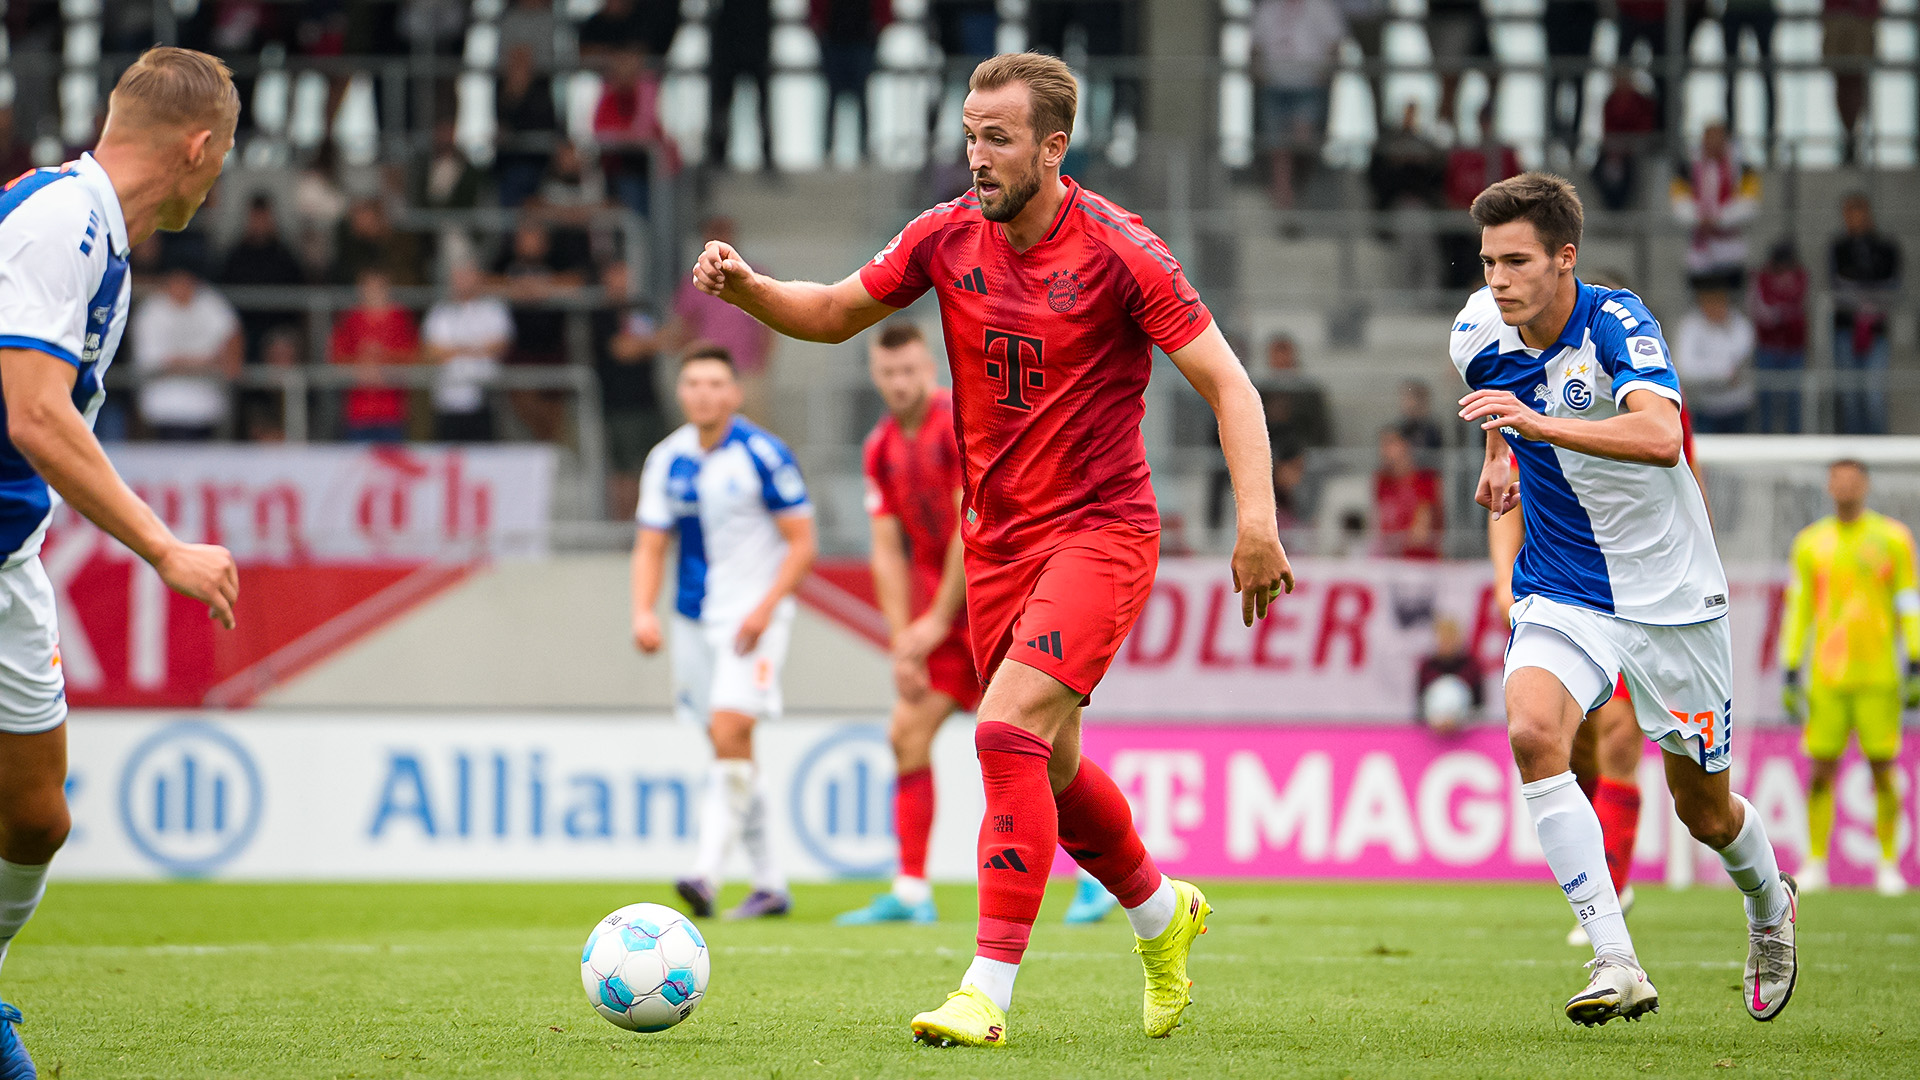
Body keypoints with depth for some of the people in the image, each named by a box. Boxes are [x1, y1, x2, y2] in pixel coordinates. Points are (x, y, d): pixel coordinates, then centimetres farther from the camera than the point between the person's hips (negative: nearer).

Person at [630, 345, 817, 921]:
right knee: (728, 747, 8)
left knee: (730, 732, -20)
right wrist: (643, 611, -6)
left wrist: (765, 609, -19)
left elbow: (802, 543, -8)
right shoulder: (667, 460, 6)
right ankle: (770, 884, 18)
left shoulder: (763, 456, -9)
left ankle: (708, 873, -26)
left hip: (753, 615, -6)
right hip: (694, 619, 6)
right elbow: (650, 545, 10)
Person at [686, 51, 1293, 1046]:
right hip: (996, 537, 6)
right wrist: (744, 287, -8)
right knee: (1051, 768, 14)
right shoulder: (948, 236, 0)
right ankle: (1162, 913, 41)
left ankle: (989, 991, -21)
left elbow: (1227, 384, -12)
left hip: (1099, 528, -6)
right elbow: (835, 313, 13)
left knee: (1010, 730, -22)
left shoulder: (1117, 251, -14)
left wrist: (1256, 521, -23)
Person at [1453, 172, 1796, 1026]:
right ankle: (1616, 965, -28)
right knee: (1532, 732, -28)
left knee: (1703, 809, 9)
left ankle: (1769, 905, 46)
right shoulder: (1479, 335, -7)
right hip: (1562, 595, 3)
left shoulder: (1615, 322, -22)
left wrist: (1539, 422, -50)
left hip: (1669, 595, -3)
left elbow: (1662, 436, -42)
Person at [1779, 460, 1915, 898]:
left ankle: (1888, 865, 4)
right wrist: (1790, 673, 8)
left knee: (1883, 770, -4)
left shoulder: (1893, 538, 5)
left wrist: (1914, 667, -1)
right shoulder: (1810, 544, 10)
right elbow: (1797, 609, 12)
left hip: (1878, 676, -1)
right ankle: (1815, 863, 4)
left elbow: (1909, 605, 5)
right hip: (1826, 676, 1)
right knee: (1821, 770, -3)